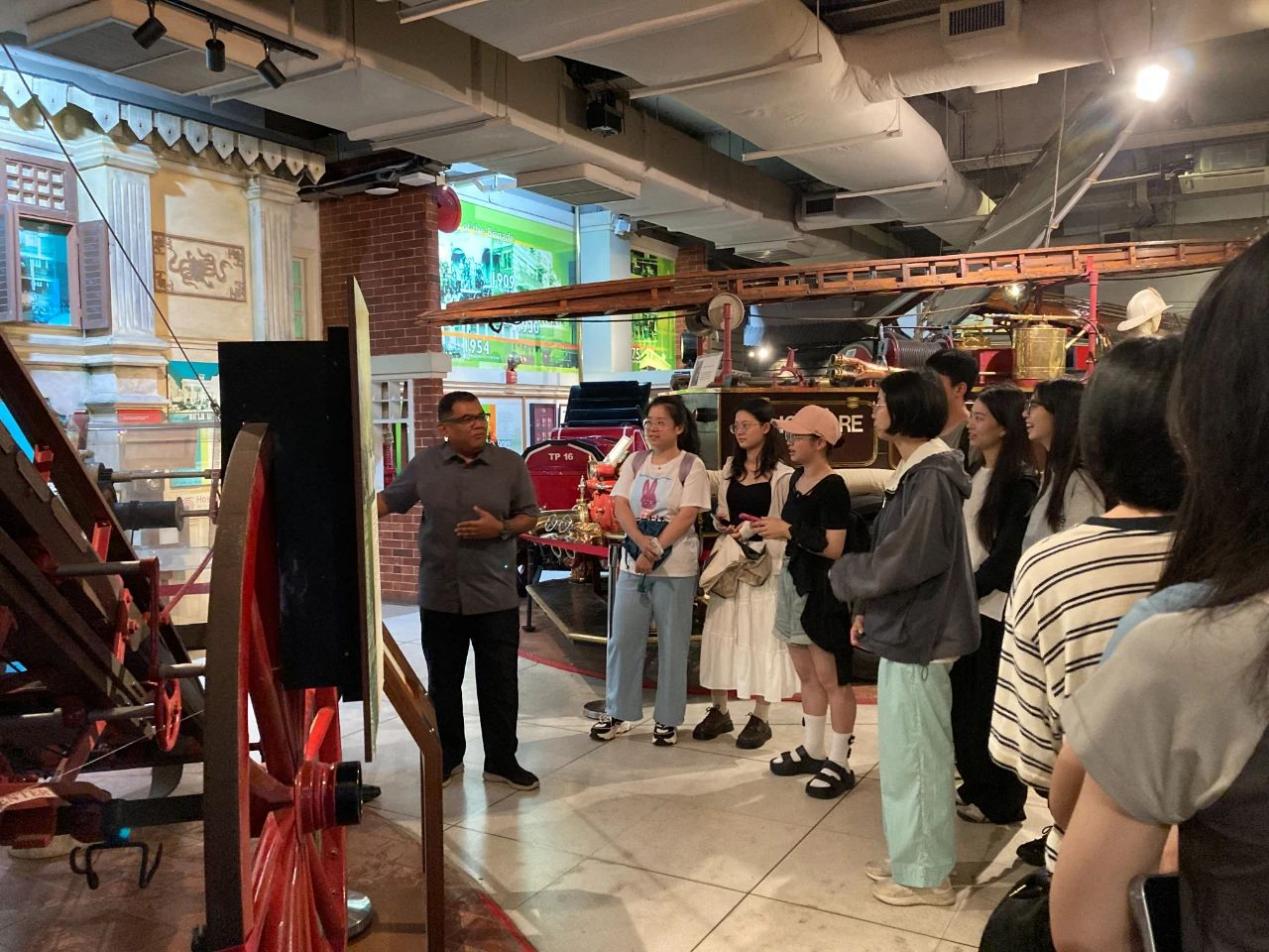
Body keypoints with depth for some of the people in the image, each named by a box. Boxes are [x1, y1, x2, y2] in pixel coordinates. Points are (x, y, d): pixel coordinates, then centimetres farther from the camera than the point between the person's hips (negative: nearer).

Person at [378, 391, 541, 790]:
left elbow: (529, 516, 2)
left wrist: (500, 528, -16)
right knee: (443, 683, 14)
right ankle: (447, 758, 31)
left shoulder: (510, 464, -2)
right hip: (439, 597, 1)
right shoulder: (425, 465, 0)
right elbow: (388, 501, 8)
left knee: (500, 683, 6)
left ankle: (501, 761, 21)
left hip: (495, 596, -1)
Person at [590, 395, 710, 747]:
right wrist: (642, 542, -17)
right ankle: (618, 712, 22)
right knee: (623, 638, 8)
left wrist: (654, 552, -18)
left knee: (671, 644, 5)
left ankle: (667, 719, 17)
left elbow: (686, 516, -13)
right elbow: (620, 506, -1)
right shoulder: (635, 461, 9)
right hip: (633, 562, 4)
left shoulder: (691, 465, -4)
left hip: (675, 568, -4)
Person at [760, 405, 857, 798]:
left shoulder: (832, 488, -17)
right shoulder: (798, 477, 10)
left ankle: (839, 763, 12)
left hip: (822, 591, -9)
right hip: (794, 582, 9)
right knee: (807, 675, 18)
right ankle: (812, 750, 30)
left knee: (832, 680, 1)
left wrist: (787, 531, -20)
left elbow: (833, 547, -23)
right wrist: (771, 528, 7)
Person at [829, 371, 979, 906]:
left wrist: (842, 574, -6)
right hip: (905, 631, 10)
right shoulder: (914, 472, 11)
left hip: (918, 639, -10)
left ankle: (926, 876, 19)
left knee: (914, 758, 3)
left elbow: (897, 563, -23)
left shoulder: (931, 479, -21)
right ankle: (911, 858, 34)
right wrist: (867, 611, 9)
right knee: (906, 753, 19)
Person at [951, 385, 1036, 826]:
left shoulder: (1021, 483, -13)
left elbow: (1007, 554, -16)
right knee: (962, 701, 14)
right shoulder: (973, 474, 12)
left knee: (990, 707, 3)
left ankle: (1001, 801, 19)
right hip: (965, 605, 8)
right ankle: (975, 785, 30)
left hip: (995, 608, -8)